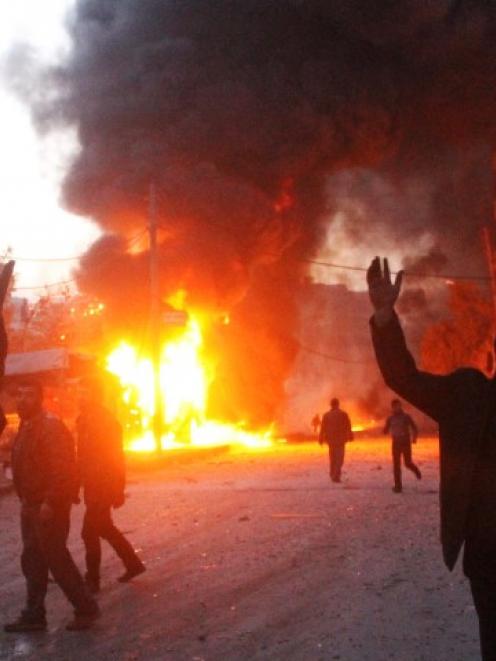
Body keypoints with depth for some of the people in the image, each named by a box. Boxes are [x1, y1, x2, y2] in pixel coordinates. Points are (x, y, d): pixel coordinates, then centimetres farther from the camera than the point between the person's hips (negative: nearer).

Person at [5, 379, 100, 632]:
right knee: (32, 561, 13)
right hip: (31, 505, 10)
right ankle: (34, 615, 21)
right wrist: (25, 500, 15)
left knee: (57, 558, -3)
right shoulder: (26, 427, 13)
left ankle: (86, 609, 9)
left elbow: (62, 468, -24)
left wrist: (49, 503, -26)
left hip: (49, 506, -10)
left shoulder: (51, 427, -17)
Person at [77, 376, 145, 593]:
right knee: (104, 528, 18)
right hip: (92, 486, 9)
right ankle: (133, 563, 30)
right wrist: (77, 484, 14)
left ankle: (92, 580, 5)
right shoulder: (85, 419, 10)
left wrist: (117, 491, -19)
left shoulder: (106, 421, -16)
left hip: (103, 487, -9)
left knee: (89, 532, -5)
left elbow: (116, 459, -18)